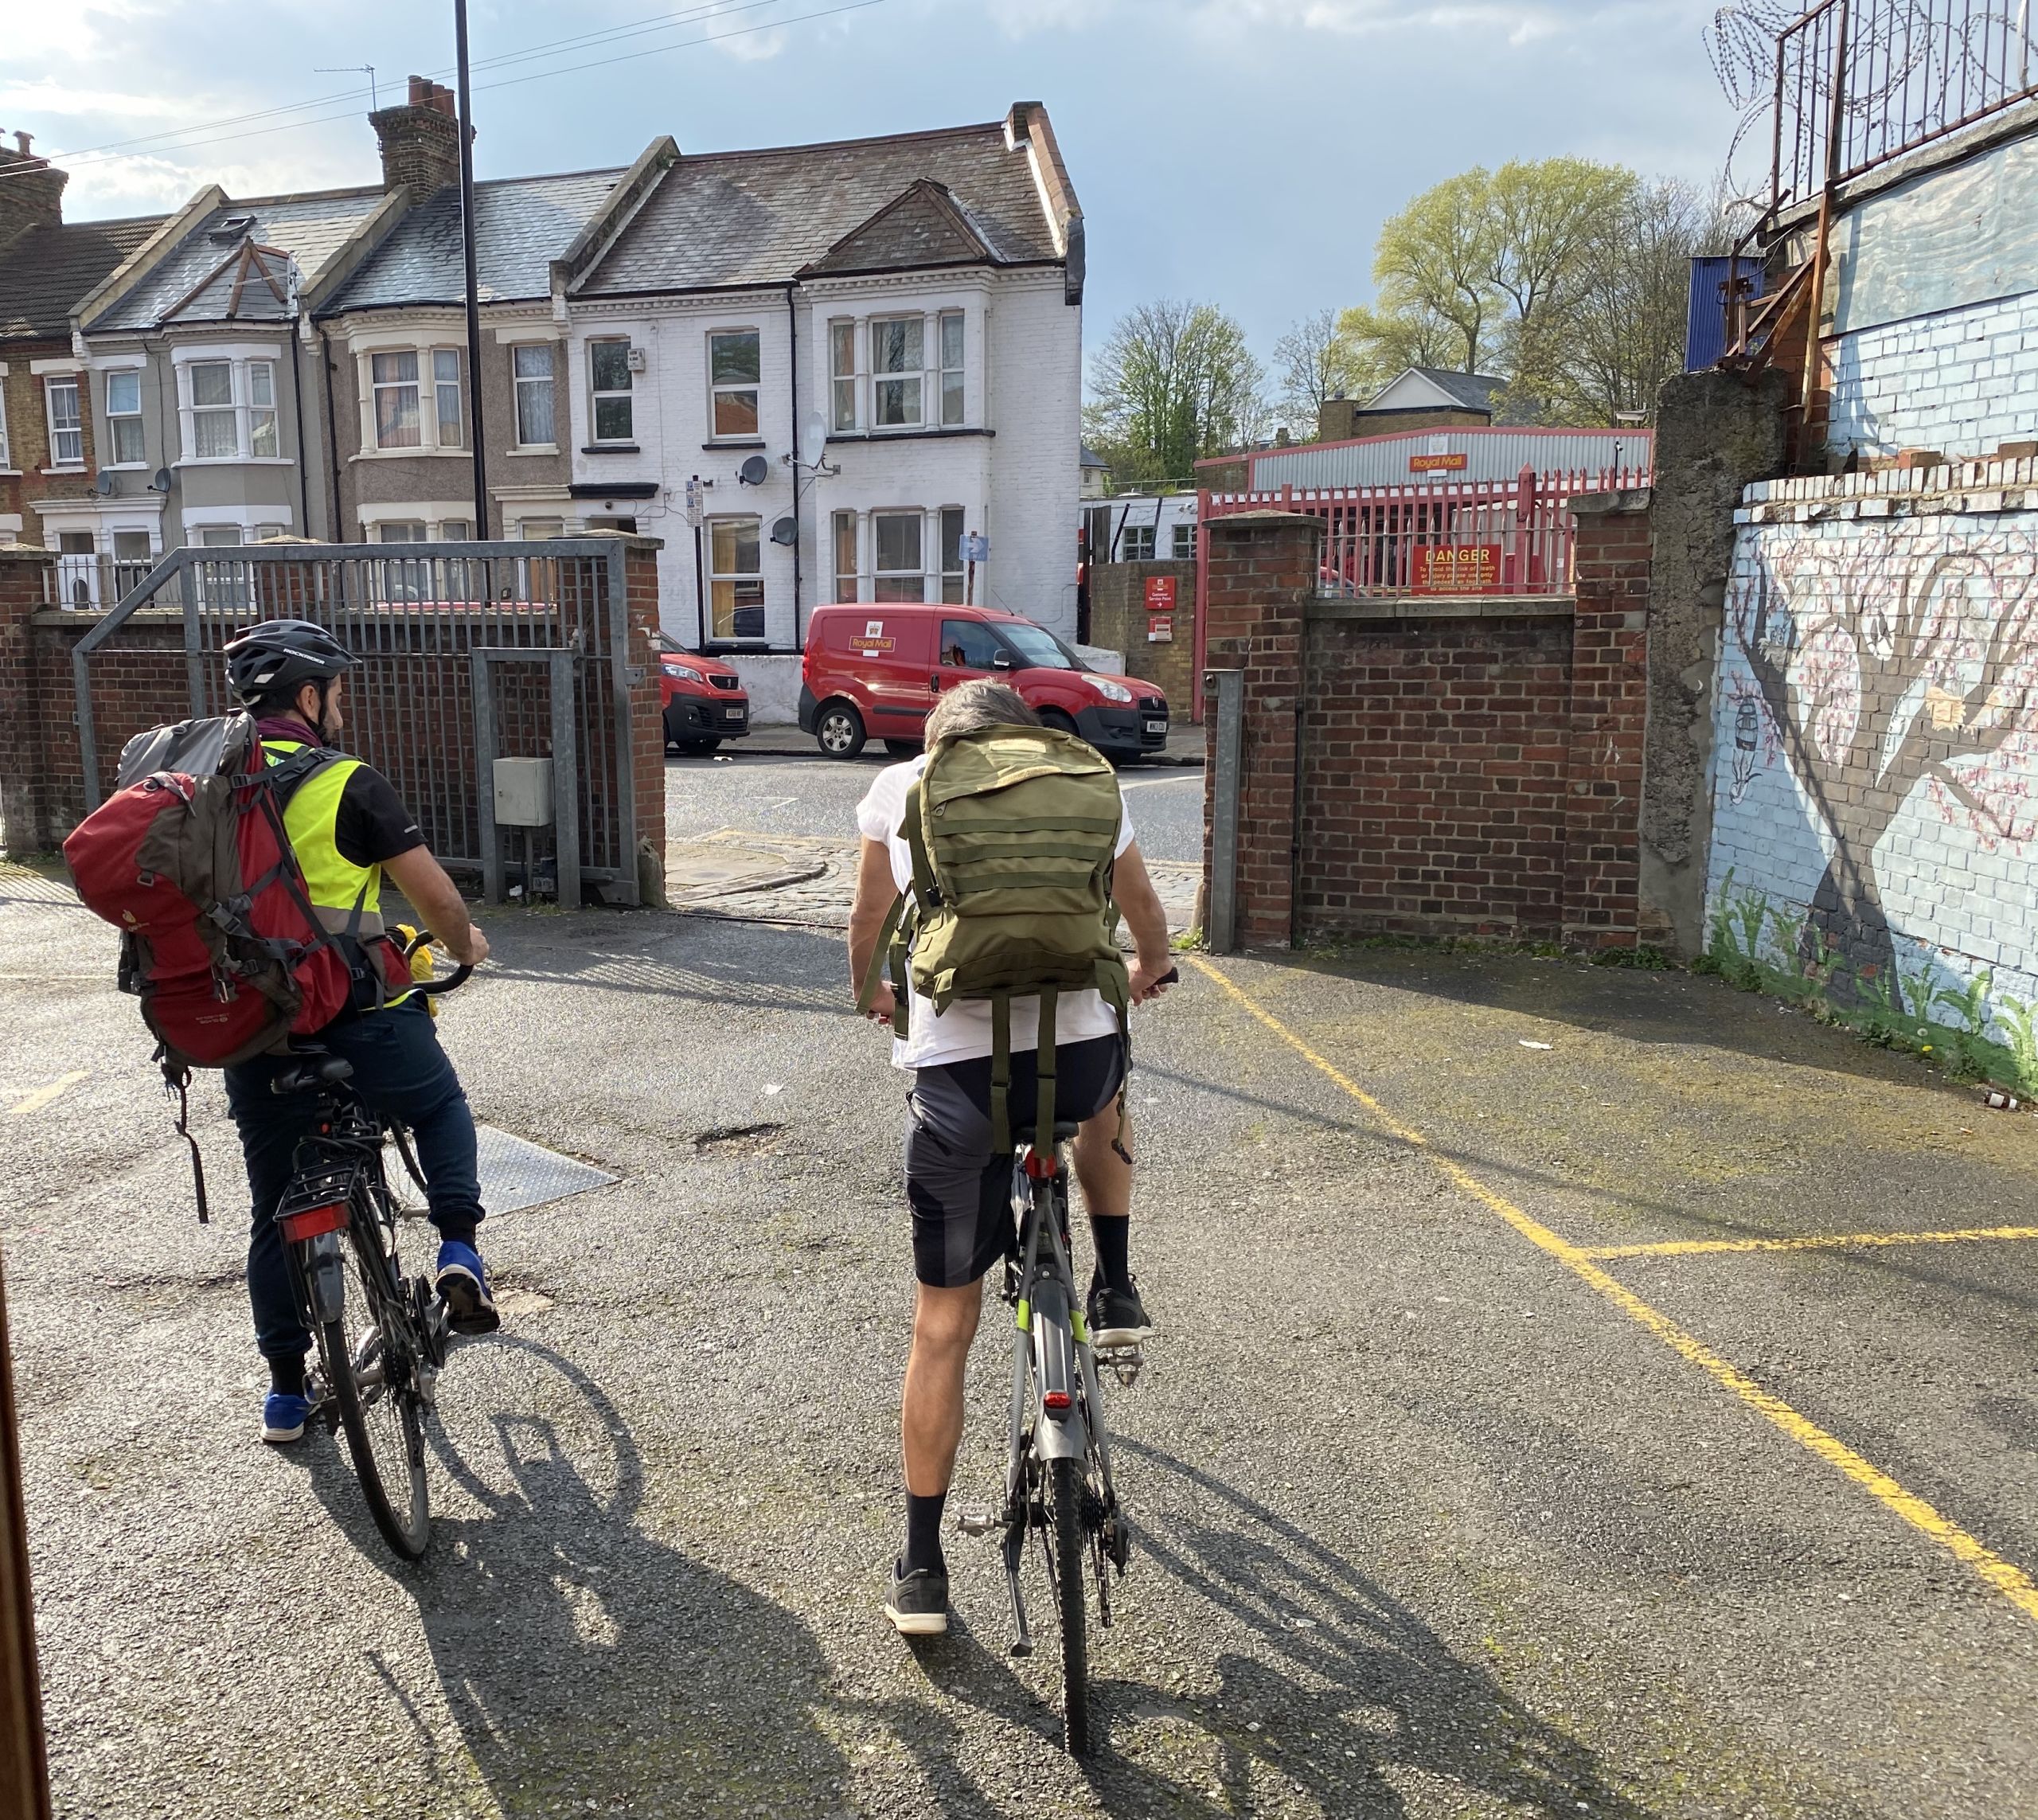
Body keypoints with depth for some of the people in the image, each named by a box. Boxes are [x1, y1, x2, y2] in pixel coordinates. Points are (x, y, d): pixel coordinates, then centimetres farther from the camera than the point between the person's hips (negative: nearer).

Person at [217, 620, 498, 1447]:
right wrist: (465, 946, 13)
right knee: (441, 1107, 26)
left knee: (276, 1209, 18)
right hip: (357, 1020, -4)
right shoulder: (349, 785, -10)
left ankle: (286, 1390, 27)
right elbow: (433, 892, -9)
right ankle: (459, 1246, 6)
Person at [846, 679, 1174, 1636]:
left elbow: (870, 924, 25)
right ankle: (1116, 1294, 31)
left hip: (954, 1076, -1)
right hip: (1077, 1055, 1)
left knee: (942, 1326, 12)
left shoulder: (898, 787, 13)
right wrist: (1147, 972, 50)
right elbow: (1143, 908, 28)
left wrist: (873, 996, 46)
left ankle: (921, 1569, 19)